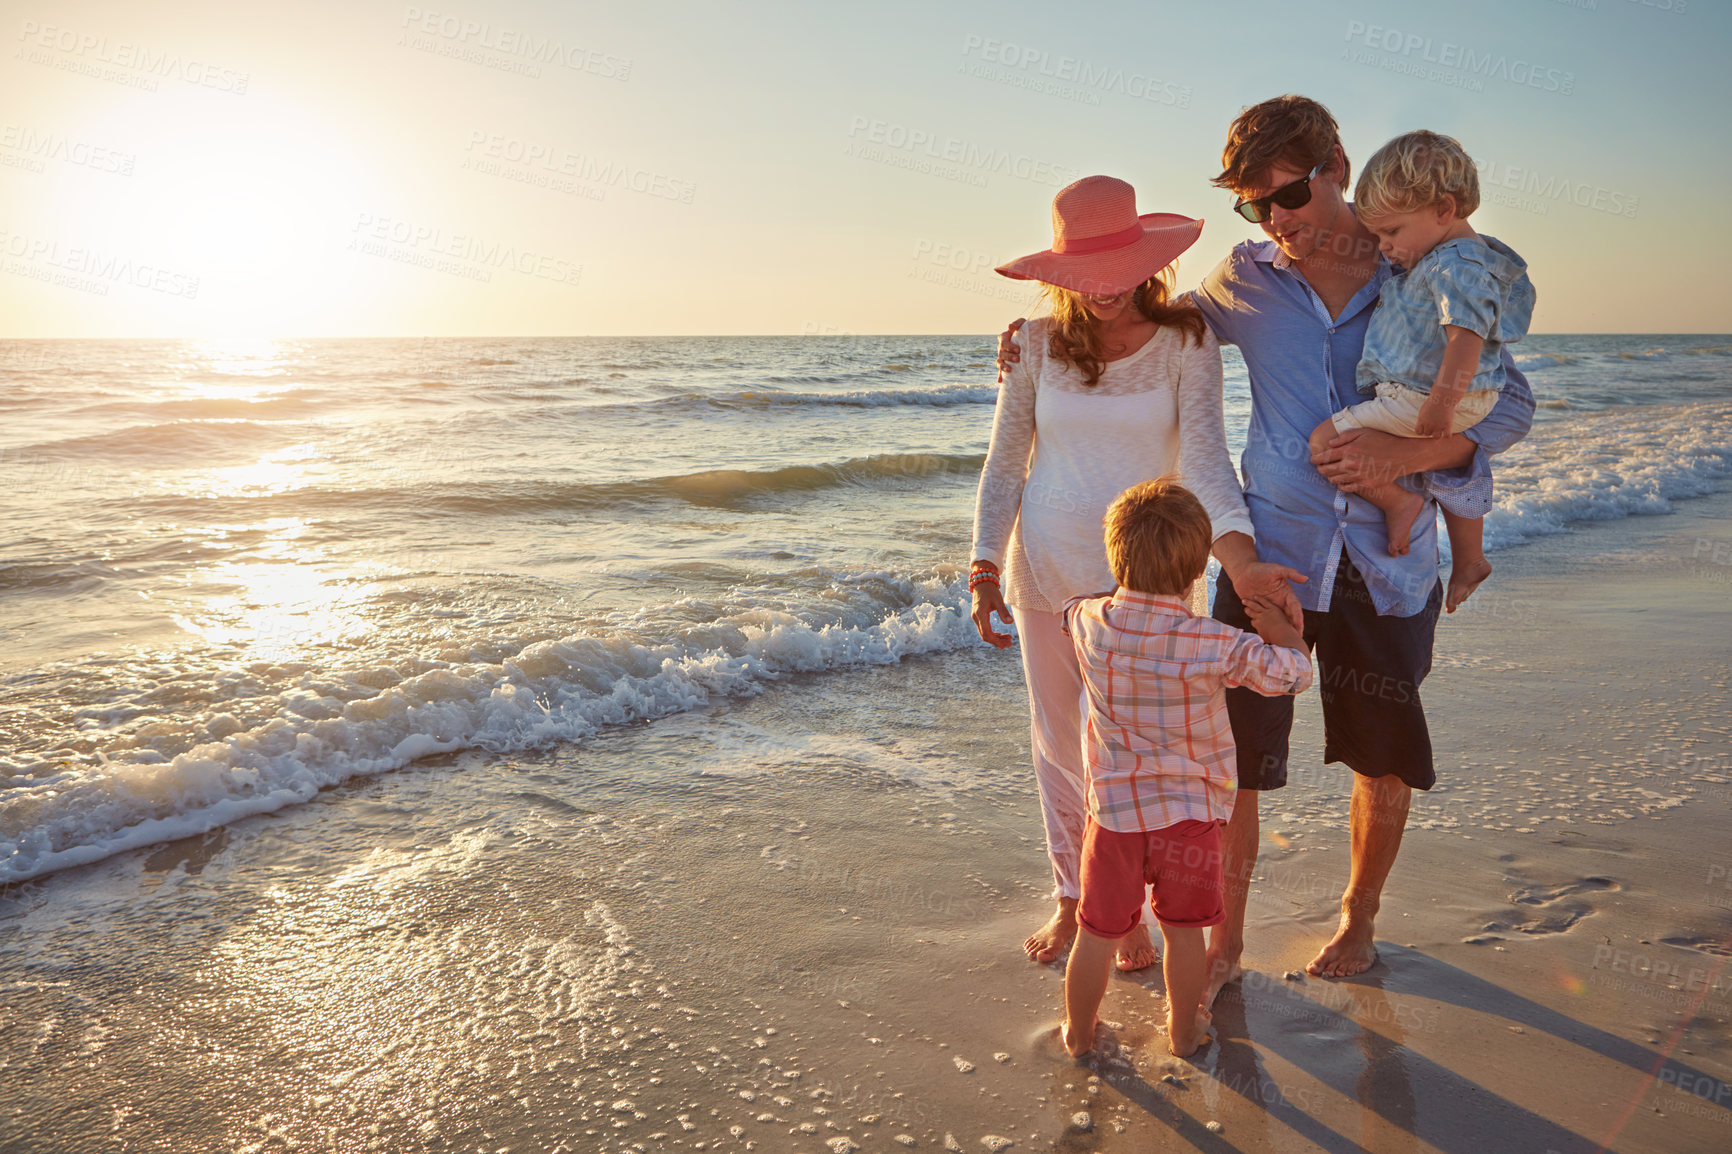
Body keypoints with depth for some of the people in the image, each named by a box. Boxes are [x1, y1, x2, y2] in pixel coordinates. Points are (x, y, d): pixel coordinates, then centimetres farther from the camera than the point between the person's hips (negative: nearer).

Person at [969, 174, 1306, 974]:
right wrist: (986, 568, -7)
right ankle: (1071, 899, 30)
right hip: (1044, 570, 2)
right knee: (1057, 743, 12)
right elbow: (1005, 464, 2)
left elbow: (1205, 457, -18)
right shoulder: (1038, 345, -3)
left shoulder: (1185, 343, -9)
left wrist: (1243, 560, -33)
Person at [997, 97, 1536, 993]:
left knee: (1386, 759, 14)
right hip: (1269, 555, 0)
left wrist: (1409, 452, -18)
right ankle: (1223, 942, 19)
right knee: (1233, 757, -1)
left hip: (1390, 561, 0)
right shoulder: (1244, 280, 2)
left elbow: (1511, 404, 0)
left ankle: (1358, 919, 38)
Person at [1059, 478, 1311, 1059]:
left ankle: (1079, 1033, 31)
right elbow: (1291, 672, -7)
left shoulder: (1089, 623, -11)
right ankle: (1184, 1030, 35)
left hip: (1115, 809, 1)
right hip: (1192, 813, -1)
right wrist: (1281, 629, 10)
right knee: (1183, 930, 17)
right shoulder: (1215, 646, -18)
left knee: (1097, 931, 15)